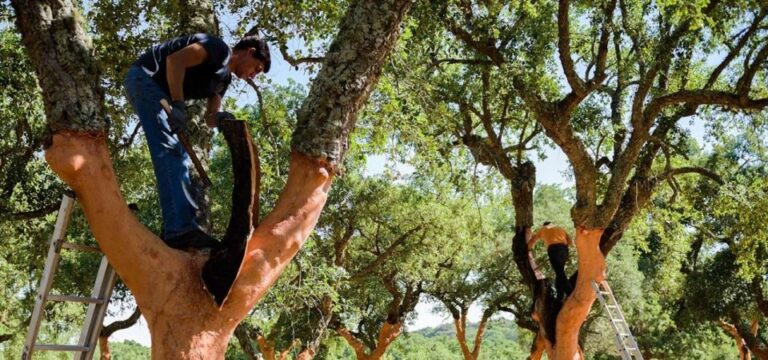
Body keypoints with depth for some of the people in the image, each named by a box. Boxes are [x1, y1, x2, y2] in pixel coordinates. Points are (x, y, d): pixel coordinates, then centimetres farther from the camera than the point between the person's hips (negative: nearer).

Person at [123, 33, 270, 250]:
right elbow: (174, 60, -23)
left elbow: (209, 118, 11)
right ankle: (181, 228, -33)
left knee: (179, 157, 5)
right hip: (144, 78, -10)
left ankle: (173, 230, 3)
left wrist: (220, 118, -13)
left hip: (159, 92, 10)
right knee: (170, 150, -23)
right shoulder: (219, 48, -10)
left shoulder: (224, 78, 17)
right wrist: (178, 105, -28)